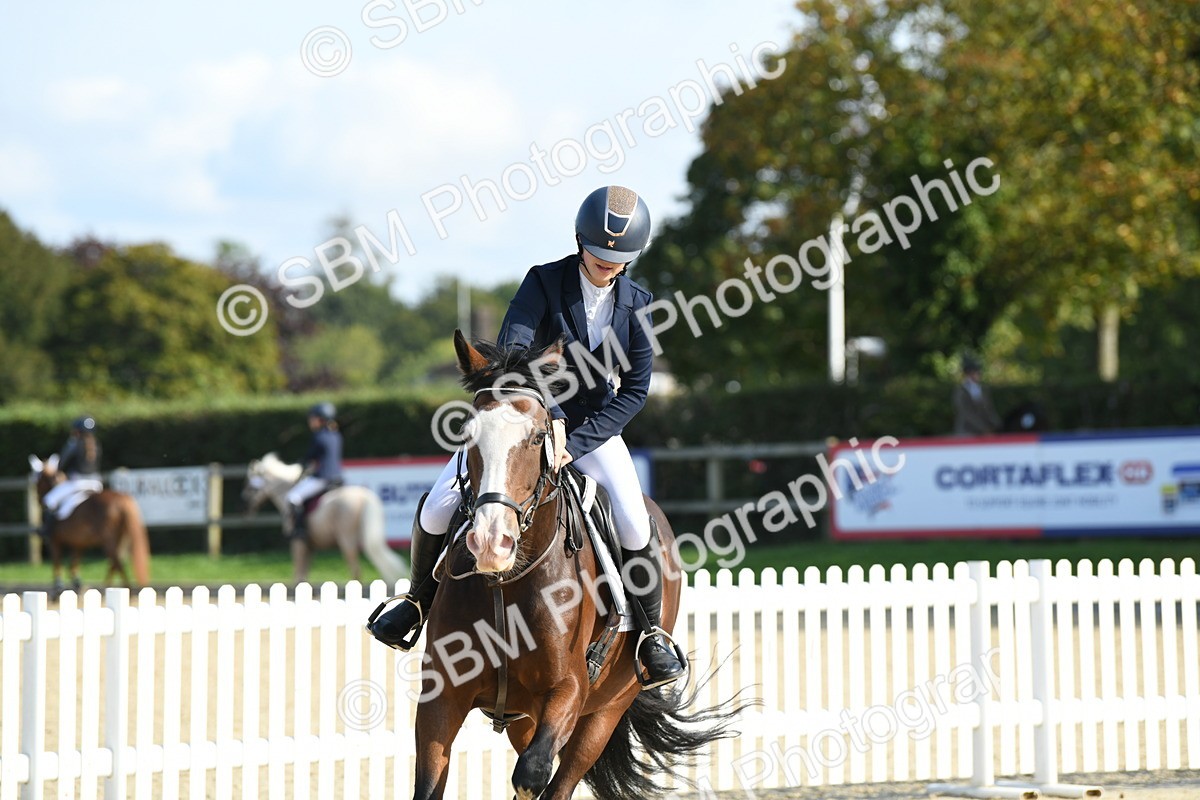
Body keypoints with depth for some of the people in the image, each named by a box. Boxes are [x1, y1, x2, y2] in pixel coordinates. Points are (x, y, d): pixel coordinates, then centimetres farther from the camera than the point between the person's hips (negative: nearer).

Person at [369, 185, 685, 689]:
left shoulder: (634, 303, -4)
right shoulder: (545, 282, -12)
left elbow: (635, 390, -6)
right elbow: (511, 353, -23)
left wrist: (574, 443, -17)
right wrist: (548, 419, -34)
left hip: (593, 421, 1)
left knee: (633, 527, -21)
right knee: (438, 507, -15)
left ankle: (651, 631, 3)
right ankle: (423, 596, 15)